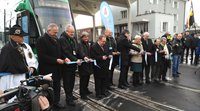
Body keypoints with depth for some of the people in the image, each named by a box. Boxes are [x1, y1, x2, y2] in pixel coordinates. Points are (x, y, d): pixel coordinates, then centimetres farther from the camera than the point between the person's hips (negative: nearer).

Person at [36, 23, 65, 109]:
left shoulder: (56, 40, 14)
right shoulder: (41, 40, -11)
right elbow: (42, 56, -19)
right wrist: (56, 60, -20)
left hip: (57, 69, 8)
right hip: (47, 70, -7)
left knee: (57, 87, 14)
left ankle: (56, 102, 29)